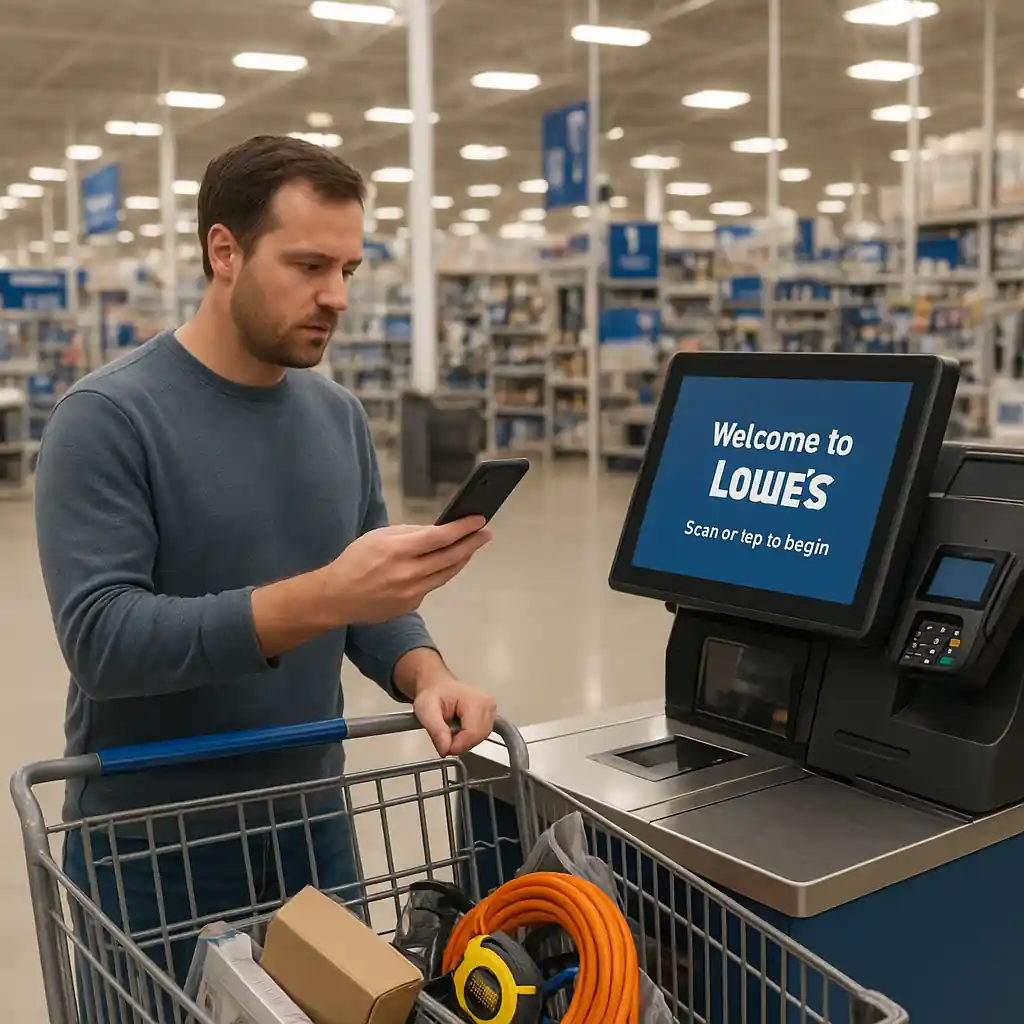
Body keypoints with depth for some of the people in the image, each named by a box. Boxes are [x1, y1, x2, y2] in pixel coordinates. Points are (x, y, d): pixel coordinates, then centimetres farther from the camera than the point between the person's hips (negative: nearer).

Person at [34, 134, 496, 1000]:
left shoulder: (339, 415, 3)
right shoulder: (109, 417, -15)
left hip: (311, 824, 6)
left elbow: (366, 604, 6)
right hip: (154, 844, -5)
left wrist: (425, 674, -16)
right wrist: (318, 597, -34)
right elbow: (100, 637, -24)